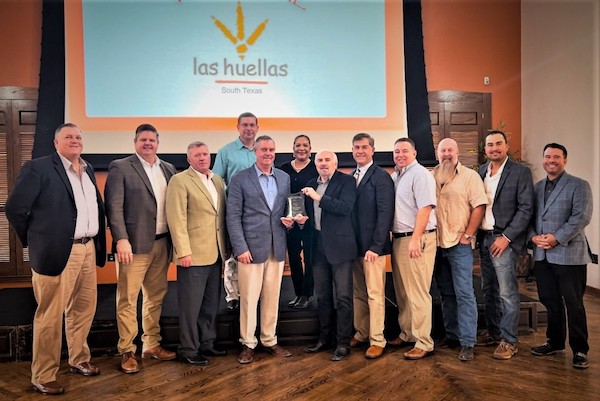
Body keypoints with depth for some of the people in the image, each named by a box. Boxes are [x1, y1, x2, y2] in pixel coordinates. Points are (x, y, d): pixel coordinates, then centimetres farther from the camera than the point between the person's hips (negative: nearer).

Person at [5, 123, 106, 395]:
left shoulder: (88, 169, 14)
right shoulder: (38, 168, -6)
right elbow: (14, 208, -7)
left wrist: (98, 243, 10)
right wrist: (35, 241, -1)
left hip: (88, 249, 7)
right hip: (58, 252, -7)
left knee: (83, 309, 17)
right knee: (50, 316, 3)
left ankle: (78, 360, 36)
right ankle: (43, 377, 17)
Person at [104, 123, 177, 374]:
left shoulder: (168, 169, 13)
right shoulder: (120, 167, -2)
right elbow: (114, 206, -9)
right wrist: (121, 240, -18)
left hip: (162, 243, 6)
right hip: (135, 243, -5)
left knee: (156, 297, 13)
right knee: (128, 299, 1)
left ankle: (151, 345, 26)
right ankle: (127, 352, 12)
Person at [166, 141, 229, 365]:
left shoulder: (218, 180, 14)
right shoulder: (180, 181, -7)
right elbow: (177, 219, -13)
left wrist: (226, 246, 10)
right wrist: (183, 252, -18)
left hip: (215, 253, 7)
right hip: (193, 254, -7)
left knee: (211, 304, 16)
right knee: (191, 305, 3)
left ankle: (207, 343, 29)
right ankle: (188, 349, 16)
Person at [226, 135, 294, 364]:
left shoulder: (284, 178, 11)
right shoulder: (240, 179, -3)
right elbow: (233, 217, -6)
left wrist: (289, 221, -4)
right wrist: (240, 248, -13)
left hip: (277, 248, 4)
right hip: (251, 247, -4)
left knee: (272, 297, 11)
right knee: (248, 298, 2)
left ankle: (269, 340, 25)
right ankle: (248, 344, 18)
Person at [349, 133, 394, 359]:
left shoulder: (381, 177, -8)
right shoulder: (351, 177, 13)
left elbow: (385, 213, -14)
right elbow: (349, 211, 13)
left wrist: (375, 246, -18)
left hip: (372, 246, -6)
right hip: (354, 245, 6)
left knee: (375, 294, 1)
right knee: (358, 293, 13)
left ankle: (377, 341, 11)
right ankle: (361, 334, 26)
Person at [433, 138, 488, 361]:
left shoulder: (470, 176, -1)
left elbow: (479, 206, -7)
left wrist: (467, 235, -11)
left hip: (459, 243, -4)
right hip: (437, 243, 4)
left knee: (464, 293, -4)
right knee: (446, 293, 13)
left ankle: (468, 342, 3)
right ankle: (451, 334, 25)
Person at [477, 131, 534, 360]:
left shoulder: (520, 172, -5)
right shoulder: (481, 172, 11)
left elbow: (526, 209, -9)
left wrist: (506, 237, -15)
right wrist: (474, 233, 4)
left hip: (504, 239, -6)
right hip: (484, 238, 6)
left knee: (507, 293, -3)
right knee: (488, 290, 13)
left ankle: (508, 341, 8)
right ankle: (493, 333, 26)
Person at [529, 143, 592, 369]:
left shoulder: (579, 186, -1)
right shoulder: (537, 187, 14)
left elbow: (582, 217, -12)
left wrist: (557, 237, -19)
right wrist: (533, 236, -8)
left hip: (568, 254, -5)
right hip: (542, 255, 5)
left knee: (573, 304, 2)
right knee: (550, 301, 13)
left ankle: (580, 350, 15)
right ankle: (555, 343, 28)